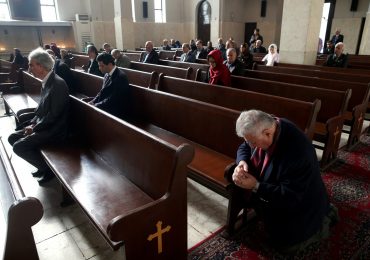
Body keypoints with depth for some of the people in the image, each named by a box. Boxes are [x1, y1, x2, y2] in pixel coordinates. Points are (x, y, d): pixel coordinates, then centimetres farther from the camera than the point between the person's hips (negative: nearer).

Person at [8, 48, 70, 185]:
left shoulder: (58, 84, -21)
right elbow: (41, 108, 16)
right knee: (12, 138, 10)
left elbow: (54, 115, -22)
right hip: (43, 126, 9)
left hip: (54, 130, -9)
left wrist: (35, 128, -13)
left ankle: (49, 168, 3)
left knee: (19, 147, -15)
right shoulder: (46, 82, 8)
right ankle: (43, 164, 18)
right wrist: (32, 123, 3)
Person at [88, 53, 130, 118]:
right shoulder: (107, 75, 8)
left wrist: (95, 105, -17)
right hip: (104, 107, 8)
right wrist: (92, 102, -1)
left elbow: (112, 100, -22)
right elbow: (102, 92, 16)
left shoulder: (121, 77, -19)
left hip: (114, 112, -8)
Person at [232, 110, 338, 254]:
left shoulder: (297, 152, -40)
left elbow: (290, 196, -32)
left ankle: (322, 221, 22)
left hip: (299, 204, -7)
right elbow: (243, 148, 1)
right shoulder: (260, 131, -18)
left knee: (284, 245, 5)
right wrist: (242, 162, -21)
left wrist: (255, 186, -36)